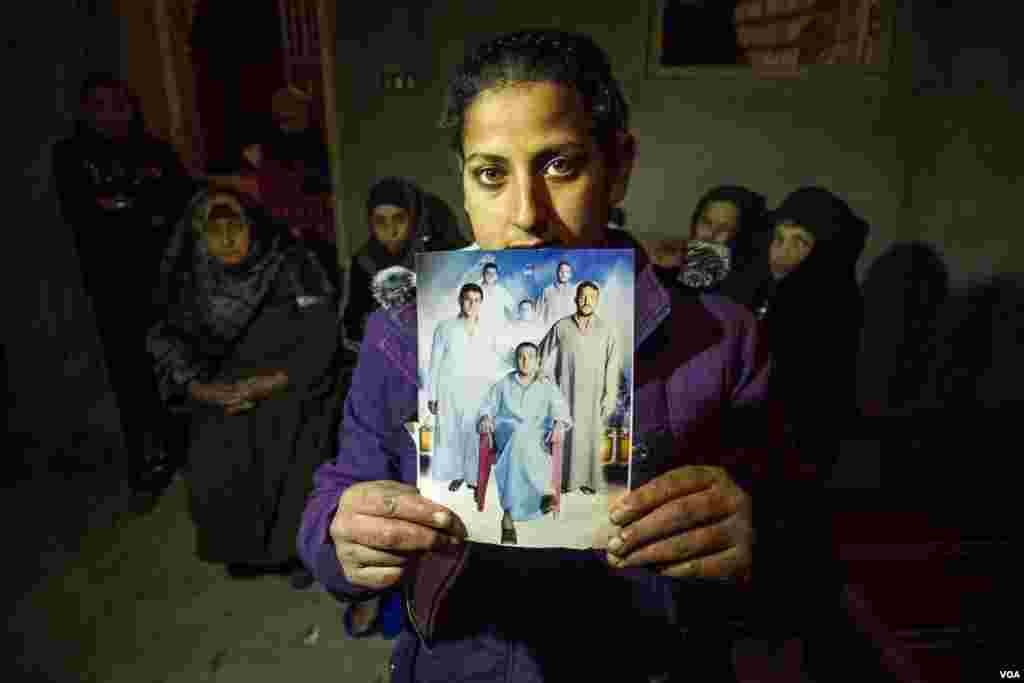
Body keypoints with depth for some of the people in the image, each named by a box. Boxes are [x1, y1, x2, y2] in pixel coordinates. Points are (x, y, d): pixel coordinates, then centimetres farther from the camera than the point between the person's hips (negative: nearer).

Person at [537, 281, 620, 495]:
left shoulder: (605, 329, 0)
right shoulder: (561, 327, 0)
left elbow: (613, 365, -1)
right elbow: (546, 358, 5)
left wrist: (610, 395, -6)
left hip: (593, 395, 0)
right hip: (566, 392, 0)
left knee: (591, 435, 6)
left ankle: (590, 479, 21)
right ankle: (566, 478, 17)